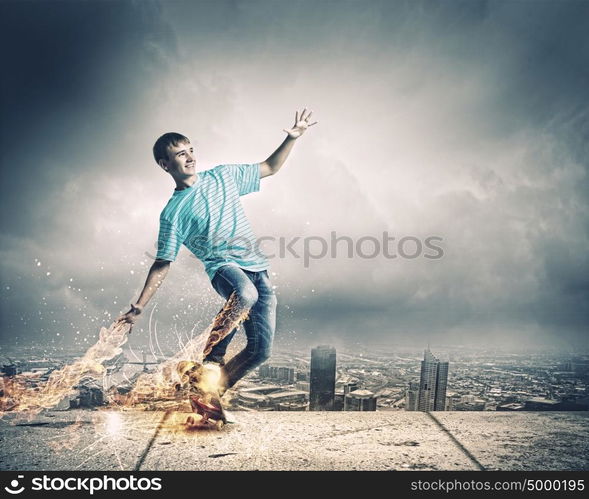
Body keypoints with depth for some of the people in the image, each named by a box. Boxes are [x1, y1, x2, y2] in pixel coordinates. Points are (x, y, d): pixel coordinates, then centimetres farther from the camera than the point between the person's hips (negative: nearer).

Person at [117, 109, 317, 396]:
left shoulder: (222, 175, 14)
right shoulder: (173, 212, 4)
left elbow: (269, 167, 22)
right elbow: (162, 264, 5)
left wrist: (292, 138, 7)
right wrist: (138, 307, -2)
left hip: (258, 271, 4)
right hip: (223, 267, -4)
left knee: (261, 351, -5)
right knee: (246, 294, -41)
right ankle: (212, 354, -14)